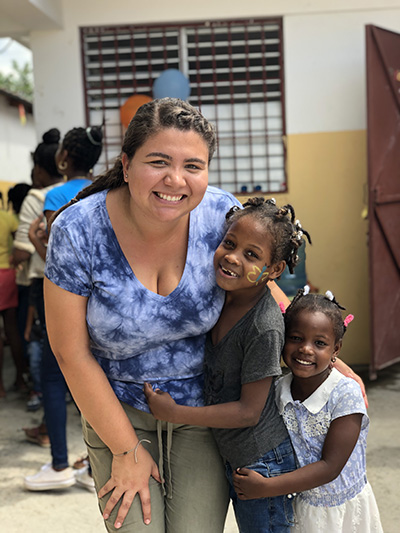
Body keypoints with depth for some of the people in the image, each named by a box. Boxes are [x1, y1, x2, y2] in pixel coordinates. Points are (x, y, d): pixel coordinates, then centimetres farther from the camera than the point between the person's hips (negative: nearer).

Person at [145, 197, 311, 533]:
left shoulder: (265, 327, -28)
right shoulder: (224, 297, -4)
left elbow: (249, 411, -22)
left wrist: (174, 413, -18)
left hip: (263, 464, -8)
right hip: (233, 456, 8)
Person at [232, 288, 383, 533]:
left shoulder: (346, 394, -21)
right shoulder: (279, 391, -9)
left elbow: (330, 467, -22)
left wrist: (266, 487, -25)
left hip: (343, 510, -3)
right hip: (296, 506, 3)